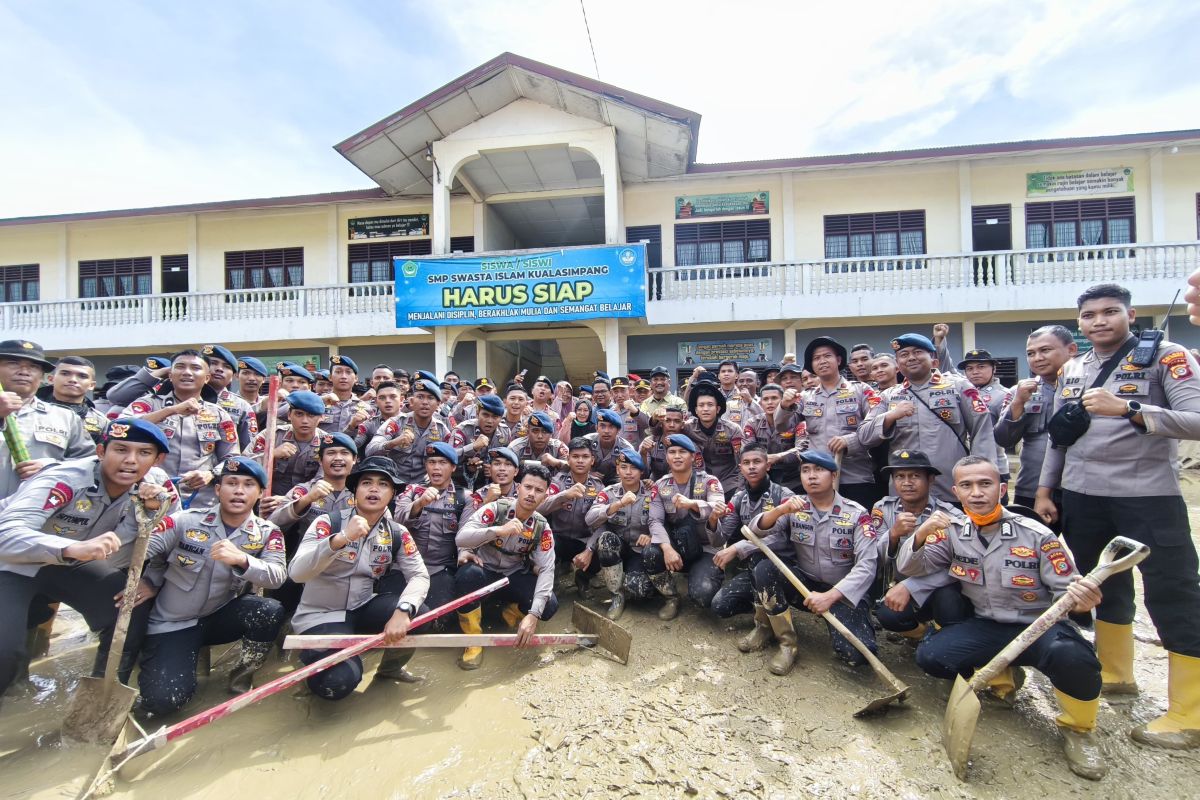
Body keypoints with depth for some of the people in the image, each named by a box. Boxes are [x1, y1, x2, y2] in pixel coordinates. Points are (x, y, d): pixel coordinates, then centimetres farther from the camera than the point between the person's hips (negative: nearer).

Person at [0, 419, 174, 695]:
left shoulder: (153, 483, -17)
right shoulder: (63, 479, -33)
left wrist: (159, 508, -33)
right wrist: (75, 548, -58)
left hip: (68, 566, 5)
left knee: (134, 608, -11)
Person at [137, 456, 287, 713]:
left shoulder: (267, 533, -9)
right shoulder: (186, 521, -9)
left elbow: (278, 576, -24)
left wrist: (241, 559, -42)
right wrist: (144, 582, -34)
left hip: (222, 617, 1)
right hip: (172, 623, 0)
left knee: (271, 611, -29)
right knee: (162, 700, -17)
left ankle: (243, 674, 1)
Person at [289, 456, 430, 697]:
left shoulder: (398, 533, -3)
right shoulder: (328, 523, -13)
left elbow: (419, 575, -15)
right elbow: (296, 573, -26)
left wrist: (403, 611, -34)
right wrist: (341, 538, -41)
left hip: (363, 611, 3)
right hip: (320, 616, -3)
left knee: (417, 614, -23)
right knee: (339, 682, -25)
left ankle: (390, 668, 9)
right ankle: (313, 656, 12)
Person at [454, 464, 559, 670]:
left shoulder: (542, 527, -11)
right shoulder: (496, 508, -19)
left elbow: (547, 569, -19)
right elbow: (461, 538, -30)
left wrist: (533, 614, -32)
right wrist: (499, 530, -46)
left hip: (515, 577, 2)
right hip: (484, 571, -2)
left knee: (549, 606, -22)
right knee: (468, 573, -37)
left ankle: (512, 613, 14)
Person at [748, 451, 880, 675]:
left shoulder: (856, 514, -10)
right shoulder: (794, 507, -2)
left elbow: (867, 565, -17)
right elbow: (756, 531, -11)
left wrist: (830, 596, -27)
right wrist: (780, 510, -31)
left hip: (843, 592, -2)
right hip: (804, 582, 3)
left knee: (856, 653, -26)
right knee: (764, 570, -26)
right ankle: (787, 644, -9)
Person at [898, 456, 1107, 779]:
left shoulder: (1036, 534, -12)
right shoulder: (953, 532, -4)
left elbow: (1065, 591, -7)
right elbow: (909, 568, -6)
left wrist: (1080, 600, -33)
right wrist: (921, 534, -26)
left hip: (1039, 627, -2)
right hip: (987, 628, 3)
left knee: (1070, 656, -36)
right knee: (929, 656, -19)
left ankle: (1077, 729, -2)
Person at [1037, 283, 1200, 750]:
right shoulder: (1071, 370, 10)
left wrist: (1127, 408, -29)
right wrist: (1044, 489, 11)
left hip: (1149, 496, -5)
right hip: (1082, 497, 5)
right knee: (1105, 585, 15)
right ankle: (1115, 673, 31)